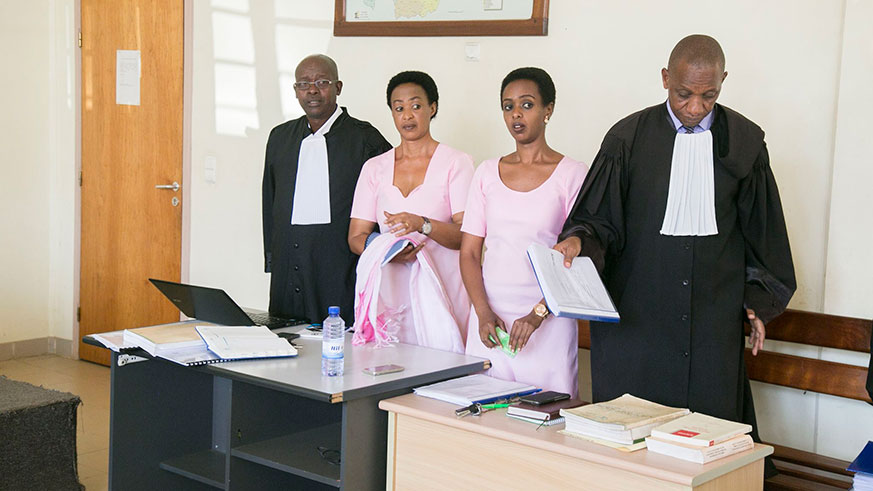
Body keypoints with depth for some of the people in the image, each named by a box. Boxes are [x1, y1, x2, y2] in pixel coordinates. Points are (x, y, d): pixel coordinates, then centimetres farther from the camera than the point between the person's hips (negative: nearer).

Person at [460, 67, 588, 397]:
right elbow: (469, 252, 8)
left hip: (548, 322, -3)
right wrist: (484, 312, -7)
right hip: (489, 317, 3)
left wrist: (538, 314, -16)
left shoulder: (572, 175, -1)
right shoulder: (487, 173, 10)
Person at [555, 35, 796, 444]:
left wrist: (758, 302, 10)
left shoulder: (745, 142, 4)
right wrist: (579, 241, -21)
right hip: (635, 316, -1)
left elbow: (761, 230, 12)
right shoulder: (628, 138, -1)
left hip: (713, 317, 1)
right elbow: (598, 219, 0)